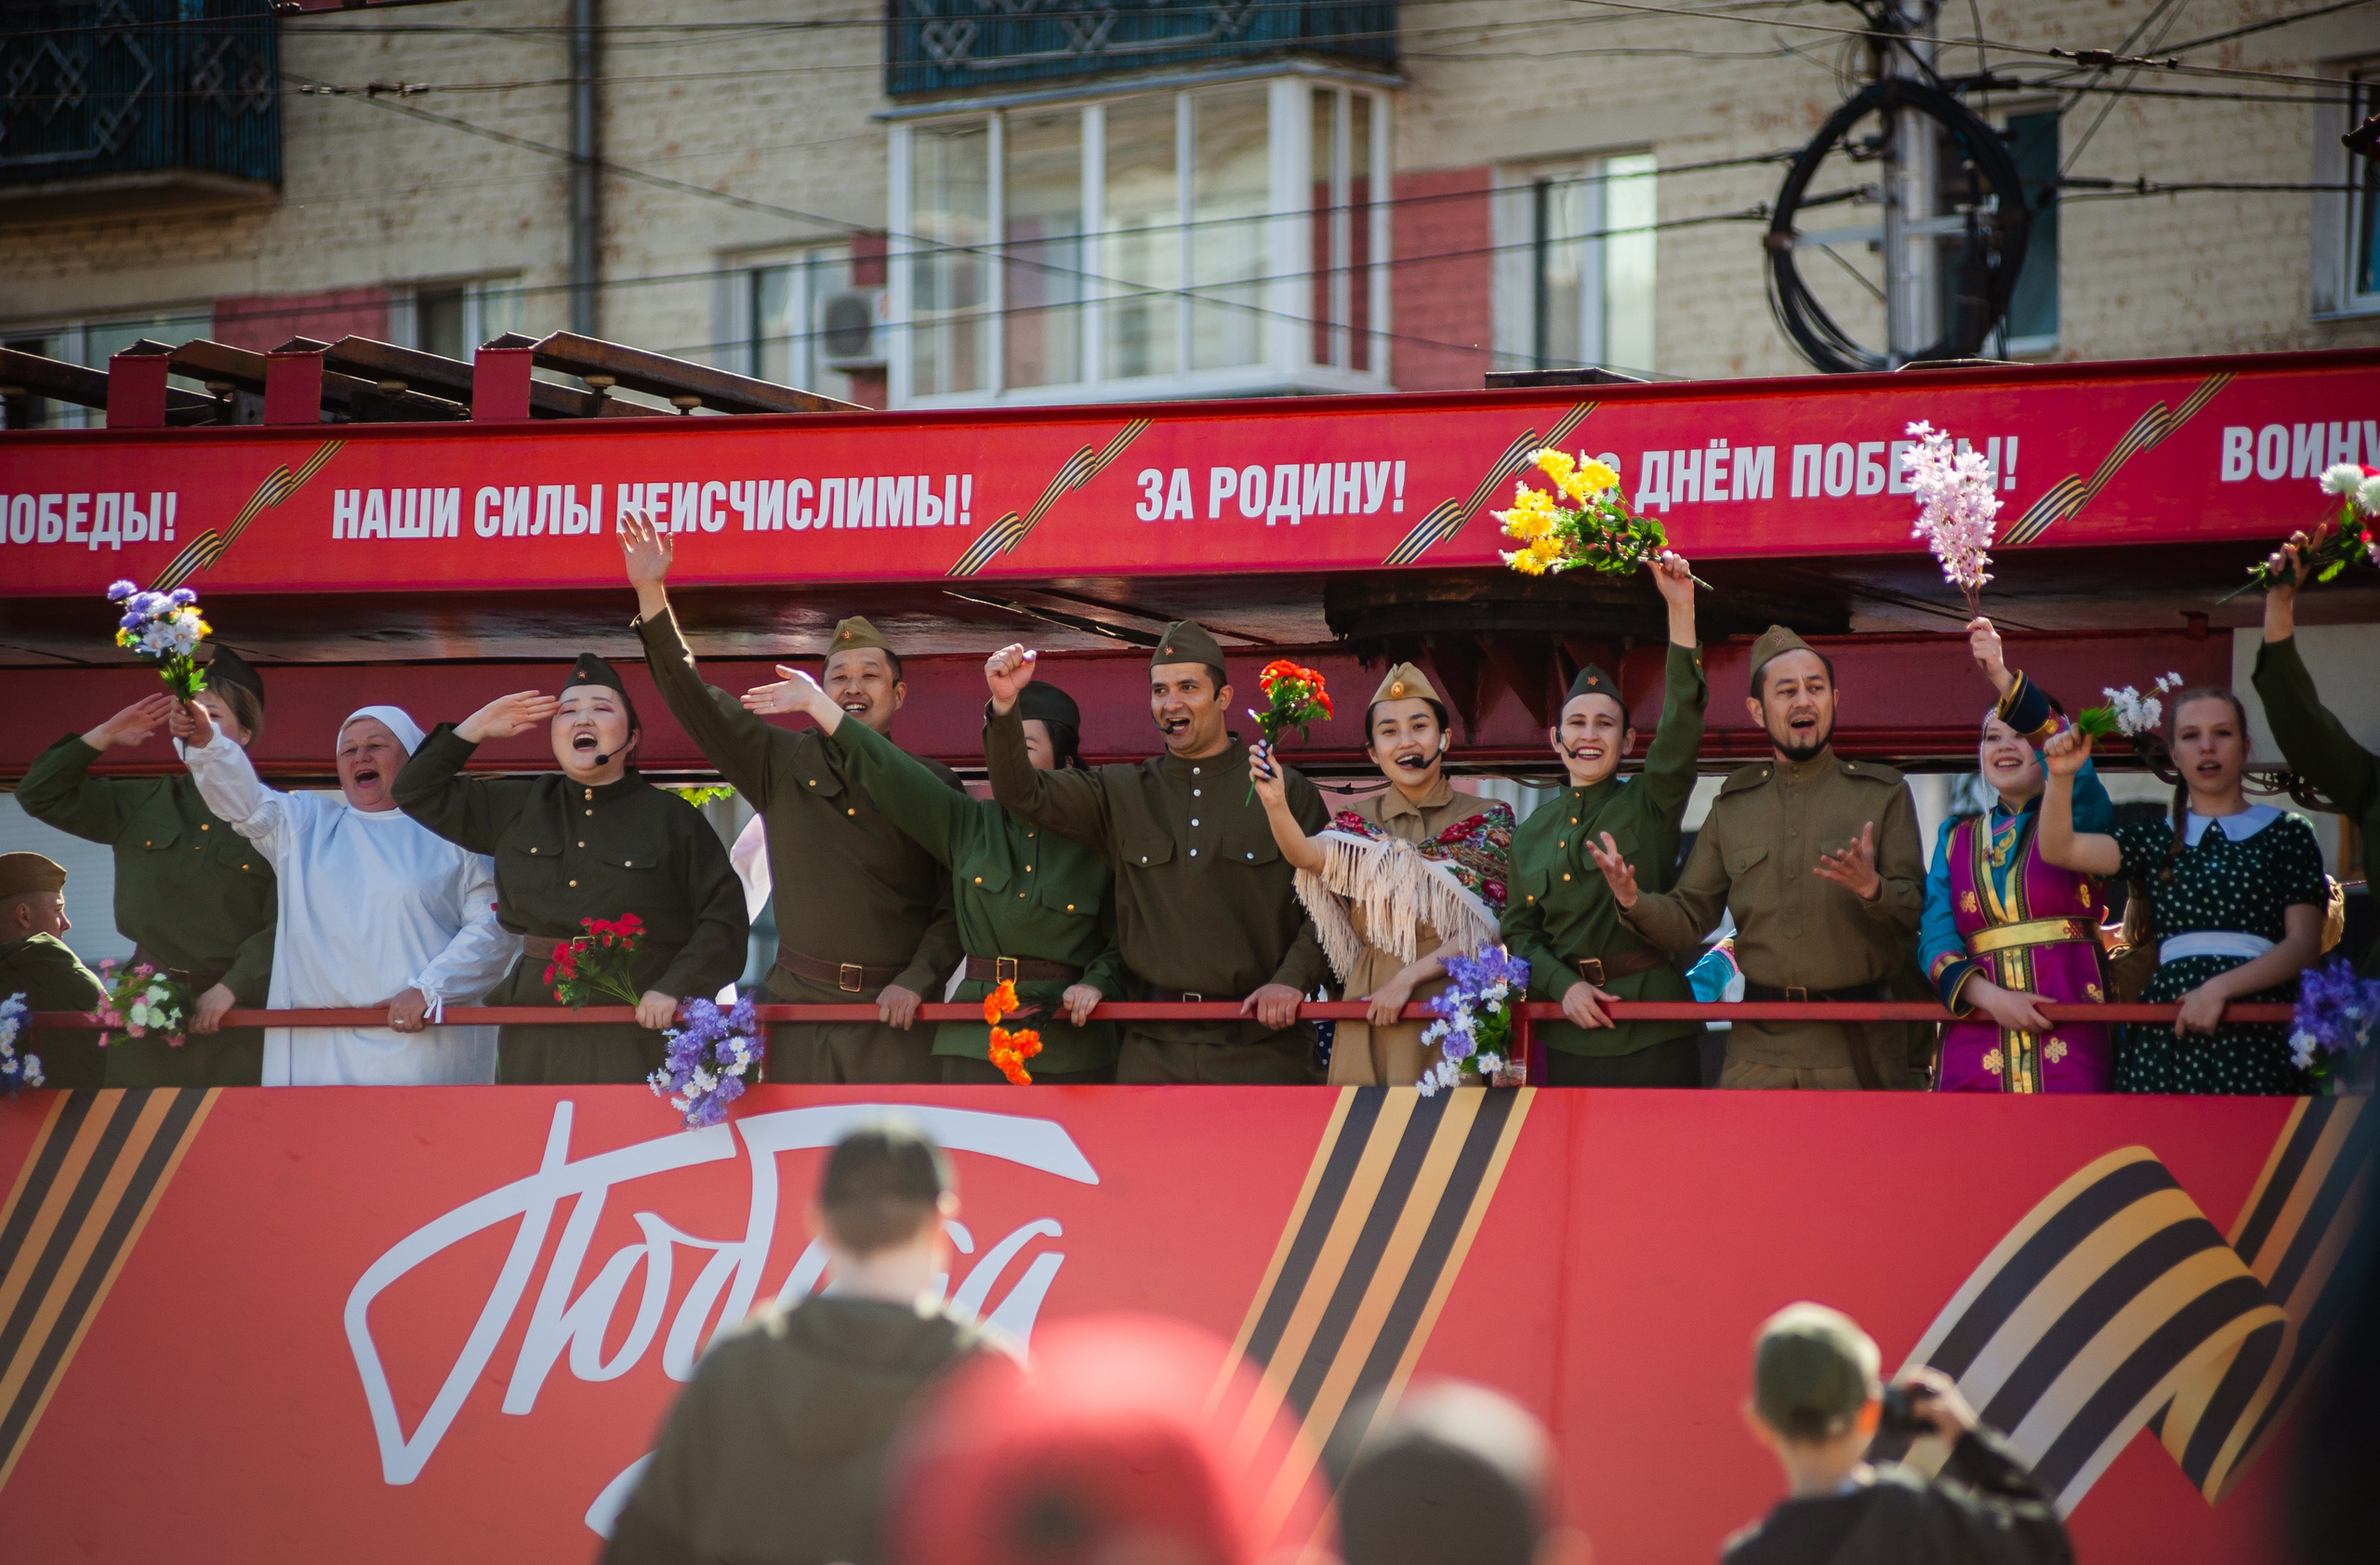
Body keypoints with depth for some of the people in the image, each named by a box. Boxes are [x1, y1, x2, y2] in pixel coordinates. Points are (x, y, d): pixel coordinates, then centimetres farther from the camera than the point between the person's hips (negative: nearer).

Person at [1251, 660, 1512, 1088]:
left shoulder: (1487, 820, 3)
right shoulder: (1358, 821, 9)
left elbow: (1483, 930, -4)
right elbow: (1308, 856, -13)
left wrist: (1409, 977, -14)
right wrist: (1275, 803, -31)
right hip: (1369, 1019, 2)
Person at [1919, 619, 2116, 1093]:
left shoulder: (2078, 818, 9)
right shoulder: (1955, 838, 18)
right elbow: (1935, 938, 6)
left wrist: (2003, 678, -24)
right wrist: (1991, 997, -13)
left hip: (2069, 1041, -2)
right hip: (1975, 1049, 2)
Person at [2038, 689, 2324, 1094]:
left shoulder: (2285, 835, 10)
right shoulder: (2155, 840, 19)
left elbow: (2304, 943, 0)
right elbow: (2059, 848, 7)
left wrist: (2221, 987, -12)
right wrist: (2061, 777, -10)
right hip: (2169, 1026, 2)